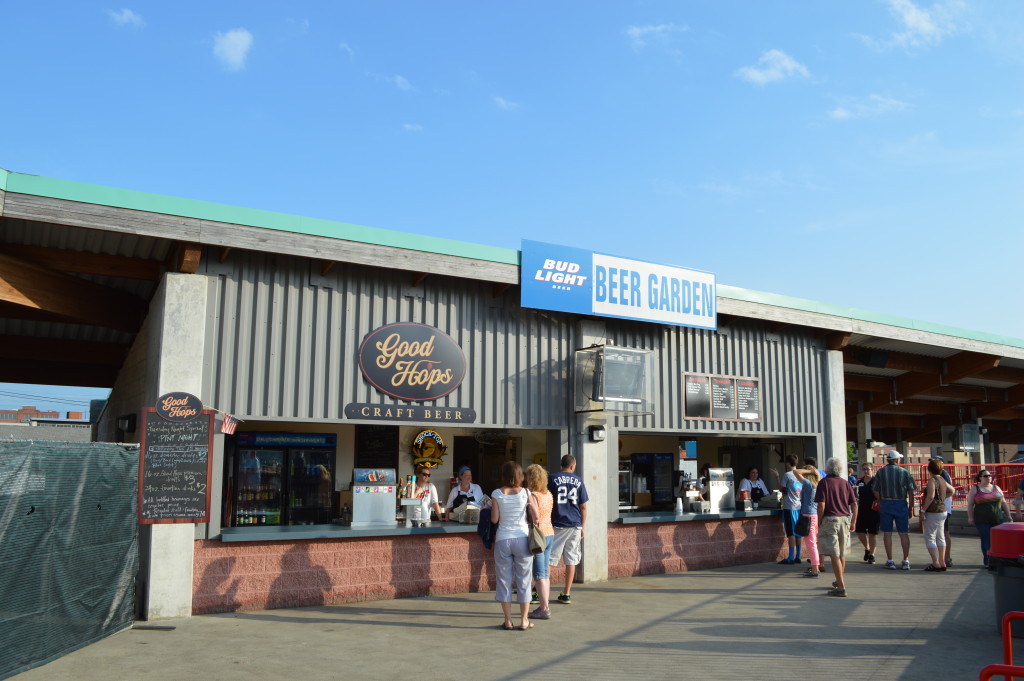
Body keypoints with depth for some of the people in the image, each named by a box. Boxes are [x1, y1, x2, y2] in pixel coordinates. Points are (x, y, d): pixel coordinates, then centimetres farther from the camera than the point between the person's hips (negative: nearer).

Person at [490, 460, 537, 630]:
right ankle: (524, 620, 13)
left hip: (503, 539, 0)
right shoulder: (525, 493, -4)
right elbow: (536, 515, -7)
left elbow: (494, 519, -4)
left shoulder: (497, 494, -4)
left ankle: (508, 620, 12)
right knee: (524, 580, 9)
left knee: (504, 580, 9)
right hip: (522, 538, 0)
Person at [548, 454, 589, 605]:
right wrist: (582, 527, 16)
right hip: (574, 526, 2)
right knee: (571, 560, 8)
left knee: (548, 559, 1)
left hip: (557, 525, -2)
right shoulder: (578, 481, 6)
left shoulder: (552, 478, -1)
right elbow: (583, 507, 8)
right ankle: (567, 594, 12)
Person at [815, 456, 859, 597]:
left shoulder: (824, 482, -8)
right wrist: (853, 522, 14)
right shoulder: (845, 483, 7)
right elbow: (854, 504, 5)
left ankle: (841, 587, -8)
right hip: (844, 519, 6)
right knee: (842, 554, 20)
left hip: (830, 520, -6)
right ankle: (840, 581, 35)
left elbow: (821, 505, -14)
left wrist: (818, 524, -6)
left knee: (834, 555, -5)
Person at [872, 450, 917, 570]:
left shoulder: (881, 472, -1)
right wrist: (910, 507, 7)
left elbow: (876, 492, -1)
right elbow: (911, 492, -1)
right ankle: (906, 561, 10)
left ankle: (890, 561, 5)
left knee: (887, 533, 4)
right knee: (904, 533, 8)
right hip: (901, 504, 0)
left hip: (885, 503, 0)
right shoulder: (904, 472, -1)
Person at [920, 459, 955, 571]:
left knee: (930, 538, -4)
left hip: (933, 512, -9)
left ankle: (936, 564, -5)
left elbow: (930, 496, -25)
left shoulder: (932, 480, -16)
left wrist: (923, 510, -20)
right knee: (940, 538, 14)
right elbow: (951, 491, 28)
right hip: (943, 511, 9)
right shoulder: (942, 480, 11)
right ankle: (942, 563, 17)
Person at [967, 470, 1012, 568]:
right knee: (986, 540, -3)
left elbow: (1004, 503, 16)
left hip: (998, 519, 3)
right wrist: (970, 517, -4)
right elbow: (970, 504, 2)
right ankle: (987, 562, 4)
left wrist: (1008, 515, 12)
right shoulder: (975, 489, 3)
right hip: (983, 521, -3)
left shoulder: (996, 488, 13)